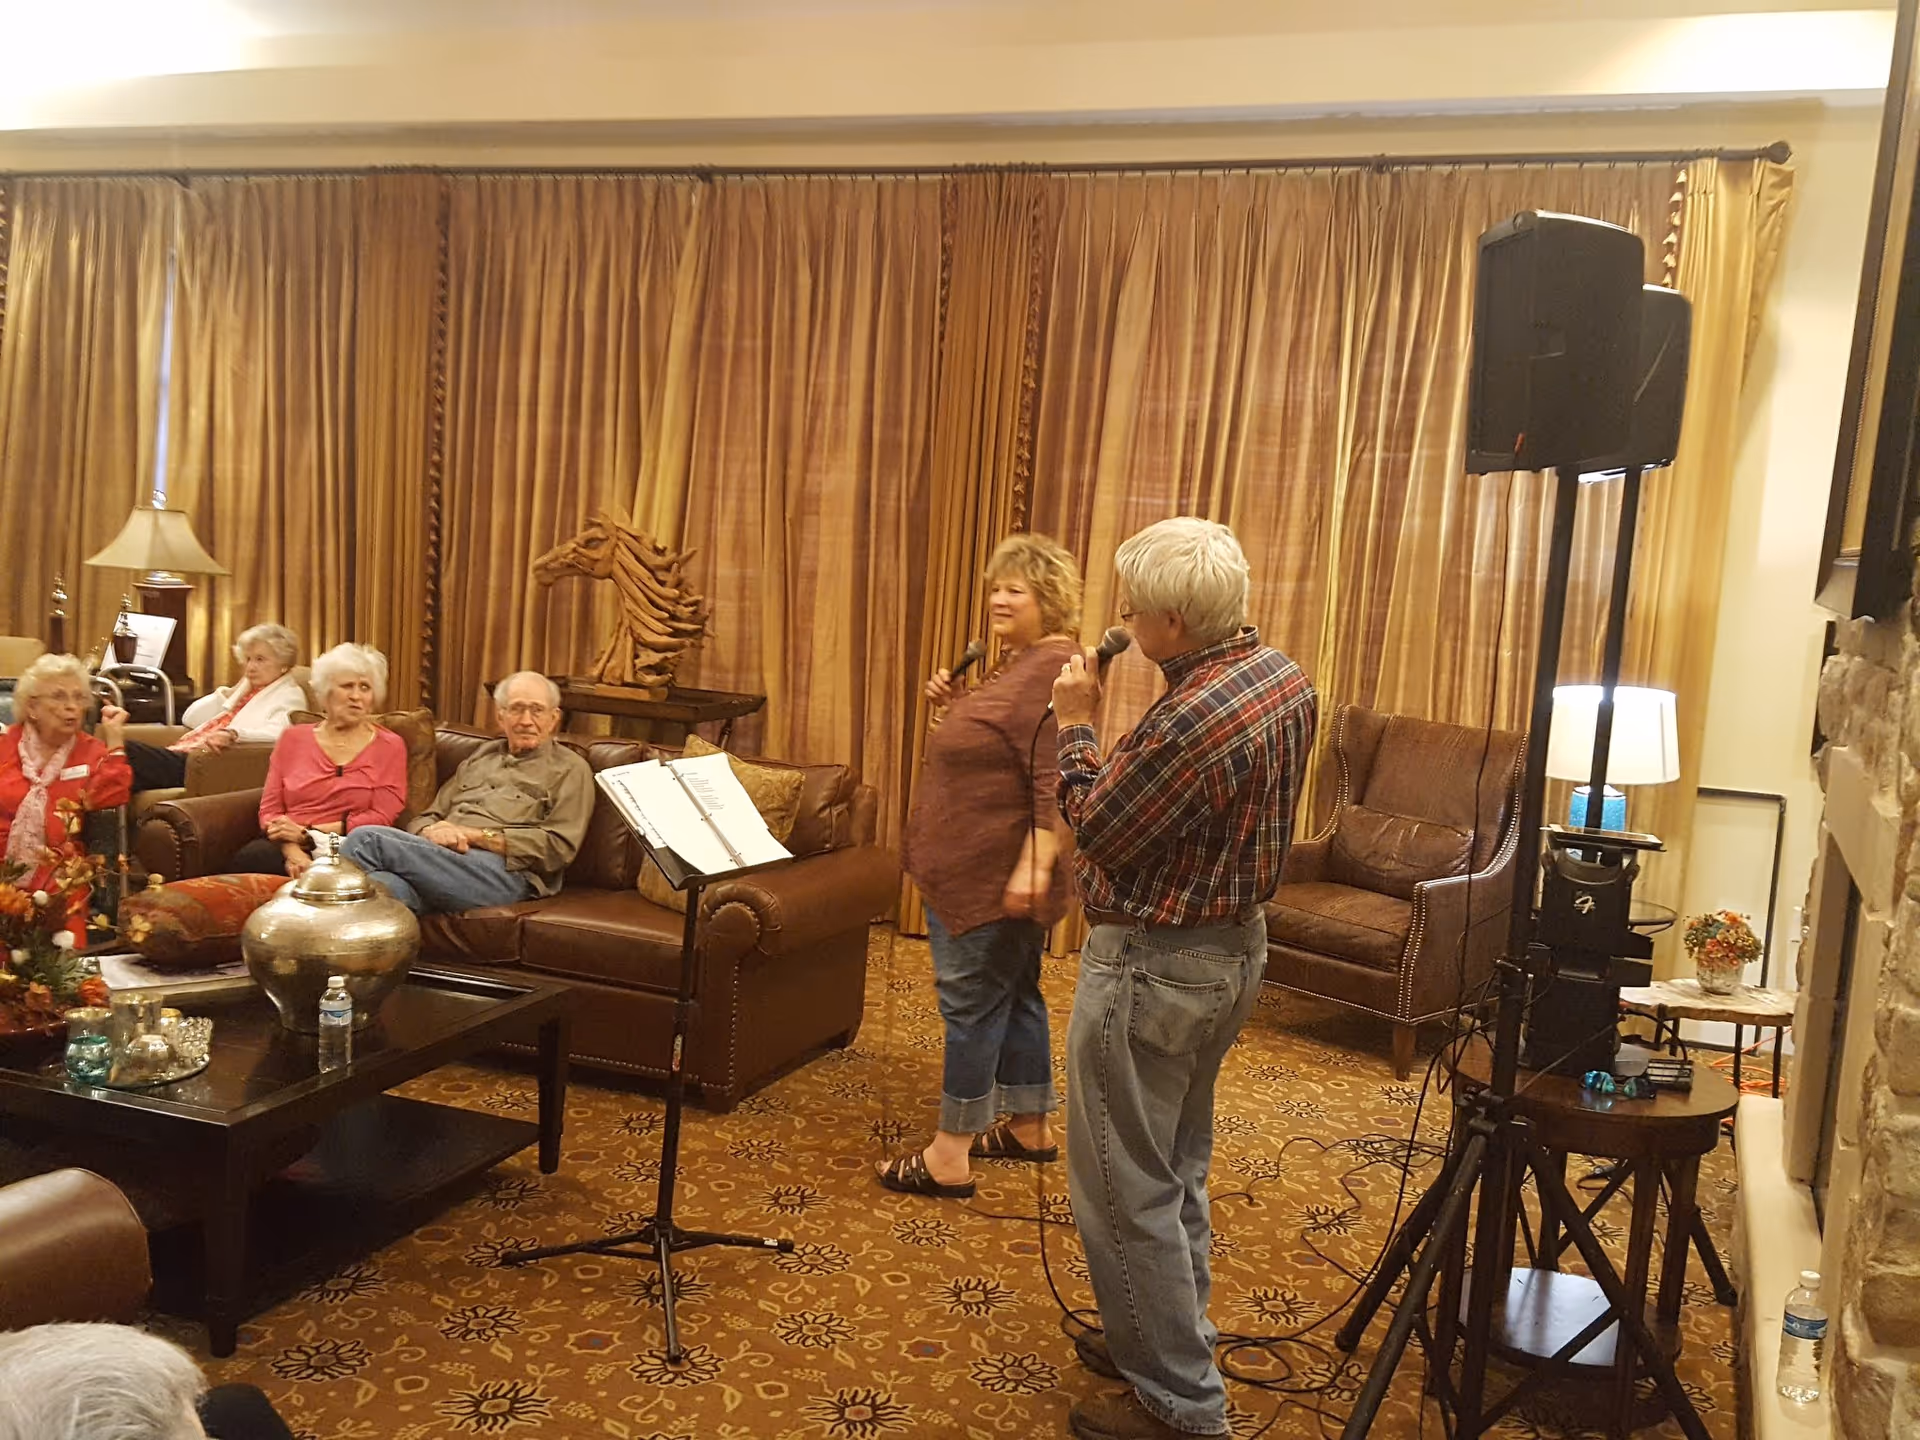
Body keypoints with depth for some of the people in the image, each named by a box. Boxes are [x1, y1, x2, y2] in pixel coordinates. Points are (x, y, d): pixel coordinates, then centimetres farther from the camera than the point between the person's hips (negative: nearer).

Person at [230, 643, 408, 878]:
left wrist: (306, 834, -7)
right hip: (288, 849, 3)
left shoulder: (389, 747, 11)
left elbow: (381, 817, 0)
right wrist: (292, 850, -12)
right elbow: (270, 808, 10)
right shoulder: (293, 738, 18)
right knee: (249, 857, -32)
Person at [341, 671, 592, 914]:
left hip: (502, 871, -5)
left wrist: (474, 835, -7)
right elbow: (425, 818, 26)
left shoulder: (570, 769, 12)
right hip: (442, 859, 5)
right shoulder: (479, 759, 31)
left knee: (368, 839, -23)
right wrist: (432, 833, -2)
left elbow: (558, 846, -2)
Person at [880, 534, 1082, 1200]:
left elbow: (1054, 781, -25)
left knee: (971, 1002, -4)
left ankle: (948, 1158, 4)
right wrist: (955, 704, 9)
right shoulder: (1015, 663, 15)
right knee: (1013, 995, 17)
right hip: (974, 869, 11)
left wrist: (1034, 866, -29)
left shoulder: (1053, 669, -18)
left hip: (997, 875, -11)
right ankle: (1031, 1128, 30)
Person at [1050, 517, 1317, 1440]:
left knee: (1126, 1191, 5)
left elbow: (1099, 833, -18)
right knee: (1176, 1170, 24)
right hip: (1235, 943, 10)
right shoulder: (1284, 677, 0)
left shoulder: (1190, 720, -30)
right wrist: (1109, 743, 7)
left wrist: (1075, 725, -8)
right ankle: (1172, 1342, 39)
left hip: (1153, 966, -10)